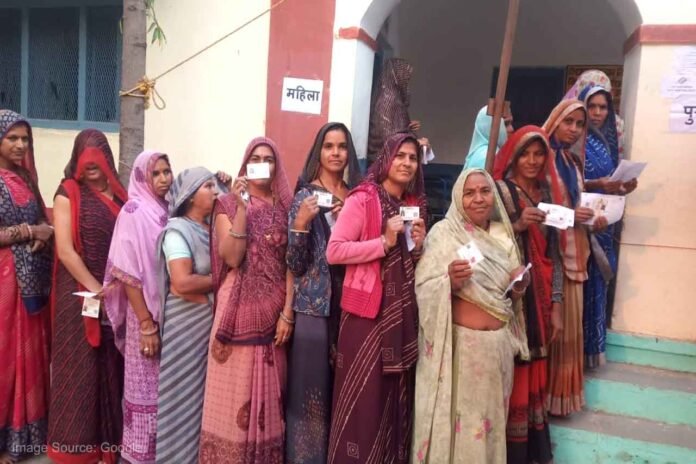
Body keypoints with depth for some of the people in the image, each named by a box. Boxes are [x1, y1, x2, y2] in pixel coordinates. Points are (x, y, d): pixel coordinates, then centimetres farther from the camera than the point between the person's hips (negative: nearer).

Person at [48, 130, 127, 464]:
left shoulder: (119, 193, 9)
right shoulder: (68, 194, -4)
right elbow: (65, 250, -11)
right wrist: (95, 288, -15)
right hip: (80, 295, -4)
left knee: (113, 367, 11)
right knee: (80, 368, 5)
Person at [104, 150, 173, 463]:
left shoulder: (168, 211, 7)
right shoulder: (134, 212, -12)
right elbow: (128, 274, -17)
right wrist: (146, 324, -18)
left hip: (171, 312, 6)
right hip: (147, 314, -6)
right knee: (146, 385, 7)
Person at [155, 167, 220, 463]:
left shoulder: (210, 228, 9)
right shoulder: (177, 229, -13)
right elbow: (182, 283, -23)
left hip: (211, 319, 7)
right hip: (186, 322, -7)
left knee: (203, 389, 15)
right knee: (184, 391, 5)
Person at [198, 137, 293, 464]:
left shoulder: (285, 207, 6)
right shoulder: (228, 204, 1)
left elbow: (291, 263, 2)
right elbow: (232, 258, -13)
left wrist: (288, 312, -5)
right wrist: (242, 206, -18)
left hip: (274, 310, 2)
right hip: (238, 307, -2)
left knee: (268, 390, 12)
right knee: (235, 387, 5)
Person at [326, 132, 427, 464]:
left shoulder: (416, 204, 13)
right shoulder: (363, 198, -6)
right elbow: (334, 251, -15)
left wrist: (420, 245, 0)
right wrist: (385, 242, -18)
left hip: (405, 312, 6)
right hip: (368, 310, -6)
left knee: (398, 395, 14)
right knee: (364, 397, 0)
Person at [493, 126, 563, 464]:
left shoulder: (547, 194, 12)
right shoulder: (499, 190, -4)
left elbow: (554, 254, 10)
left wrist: (556, 306, 6)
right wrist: (517, 225, -25)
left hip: (539, 300, 5)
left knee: (535, 379, 12)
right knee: (511, 379, -2)